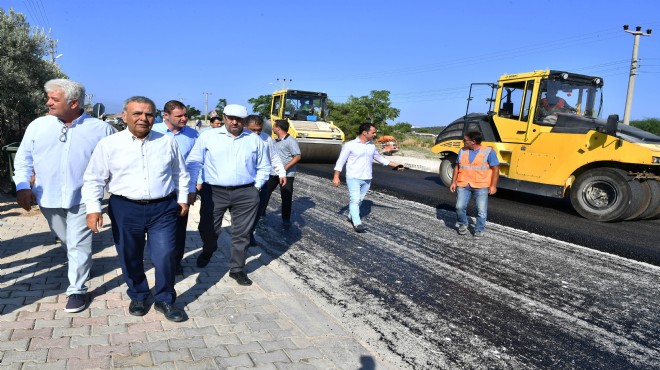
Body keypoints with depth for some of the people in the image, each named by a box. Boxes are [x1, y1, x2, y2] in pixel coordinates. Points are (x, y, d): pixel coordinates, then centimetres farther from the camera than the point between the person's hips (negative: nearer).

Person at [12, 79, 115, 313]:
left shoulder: (101, 129, -7)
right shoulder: (37, 125, 0)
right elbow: (23, 159, 7)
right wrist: (22, 186, -4)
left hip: (82, 198, -3)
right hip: (48, 198, 4)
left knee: (78, 244, -2)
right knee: (65, 240, 20)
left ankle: (77, 290, 10)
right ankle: (83, 265, 46)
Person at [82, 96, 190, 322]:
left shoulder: (168, 142, 4)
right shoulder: (108, 144, -3)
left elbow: (181, 173, 15)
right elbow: (94, 179, 0)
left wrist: (182, 198, 14)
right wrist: (93, 208, -9)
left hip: (163, 209, 0)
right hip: (125, 209, 0)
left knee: (165, 256, -4)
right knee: (130, 258, 12)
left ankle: (165, 300, 18)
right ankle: (138, 296, 36)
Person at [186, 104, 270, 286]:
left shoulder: (255, 140, 6)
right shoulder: (207, 136, 1)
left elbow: (263, 167, 15)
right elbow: (193, 164, 2)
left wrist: (256, 187, 5)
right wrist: (191, 189, -1)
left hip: (246, 194, 1)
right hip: (214, 192, 0)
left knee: (241, 234, 6)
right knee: (207, 229, 9)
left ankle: (237, 269, 23)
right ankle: (208, 251, 43)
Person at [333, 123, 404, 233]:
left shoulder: (372, 146, 8)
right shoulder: (350, 145, -8)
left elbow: (379, 158, 22)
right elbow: (341, 161, -5)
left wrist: (395, 164, 19)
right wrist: (336, 177, -10)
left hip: (367, 179, 5)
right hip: (353, 178, -5)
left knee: (359, 200, 11)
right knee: (355, 200, -11)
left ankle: (351, 216, 29)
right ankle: (357, 224, -12)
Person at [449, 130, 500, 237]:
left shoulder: (488, 151, -7)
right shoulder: (462, 151, 6)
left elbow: (495, 169, -5)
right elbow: (457, 167, 13)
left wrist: (493, 186, -10)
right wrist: (454, 182, 7)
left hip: (481, 186, -3)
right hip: (463, 185, 3)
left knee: (481, 210, 0)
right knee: (460, 207, -1)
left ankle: (479, 230, 18)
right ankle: (463, 224, 25)